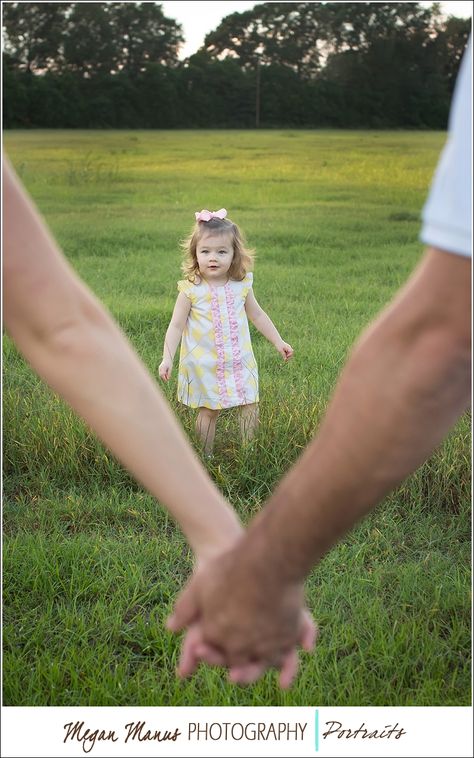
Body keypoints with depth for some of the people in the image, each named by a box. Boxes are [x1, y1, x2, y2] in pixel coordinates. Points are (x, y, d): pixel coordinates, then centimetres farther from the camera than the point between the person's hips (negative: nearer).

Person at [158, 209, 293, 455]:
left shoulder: (242, 285, -1)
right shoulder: (191, 290, -11)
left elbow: (257, 315, 13)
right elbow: (176, 326, -7)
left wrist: (278, 341, 14)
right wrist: (167, 358, -16)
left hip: (240, 361, 3)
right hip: (204, 364, -3)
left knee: (251, 406, 3)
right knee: (208, 411, 4)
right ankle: (206, 457, 19)